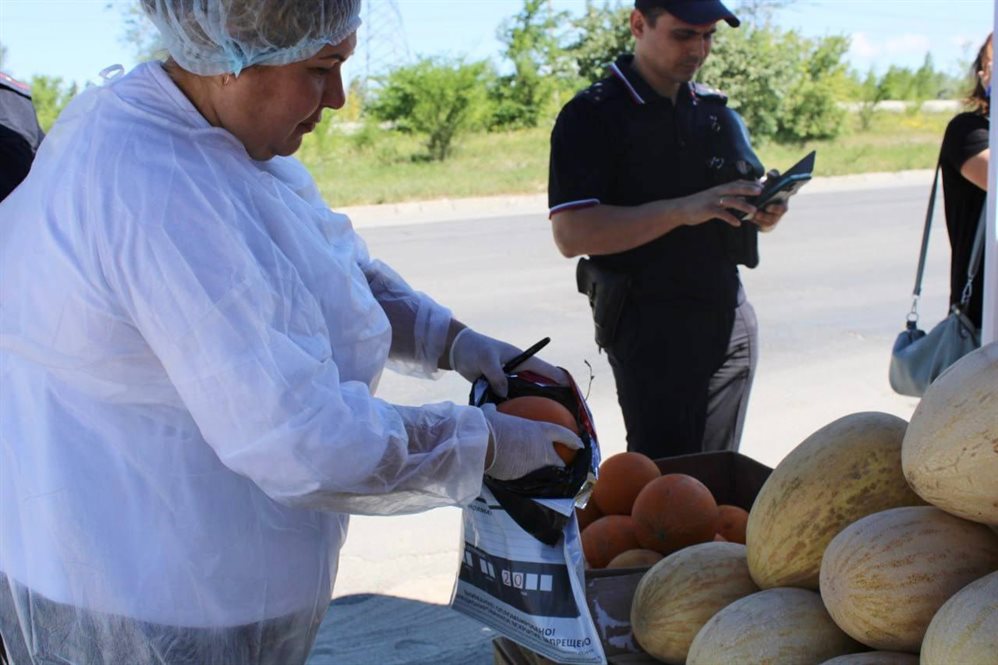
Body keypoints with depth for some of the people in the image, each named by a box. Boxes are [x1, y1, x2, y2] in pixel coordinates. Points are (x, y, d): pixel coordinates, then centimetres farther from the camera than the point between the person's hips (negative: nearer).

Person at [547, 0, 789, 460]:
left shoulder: (715, 110, 14)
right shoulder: (592, 117, -6)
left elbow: (741, 201, 23)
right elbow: (572, 233, -17)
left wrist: (762, 213, -2)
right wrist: (682, 210, -23)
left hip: (729, 317, 6)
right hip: (650, 325, -6)